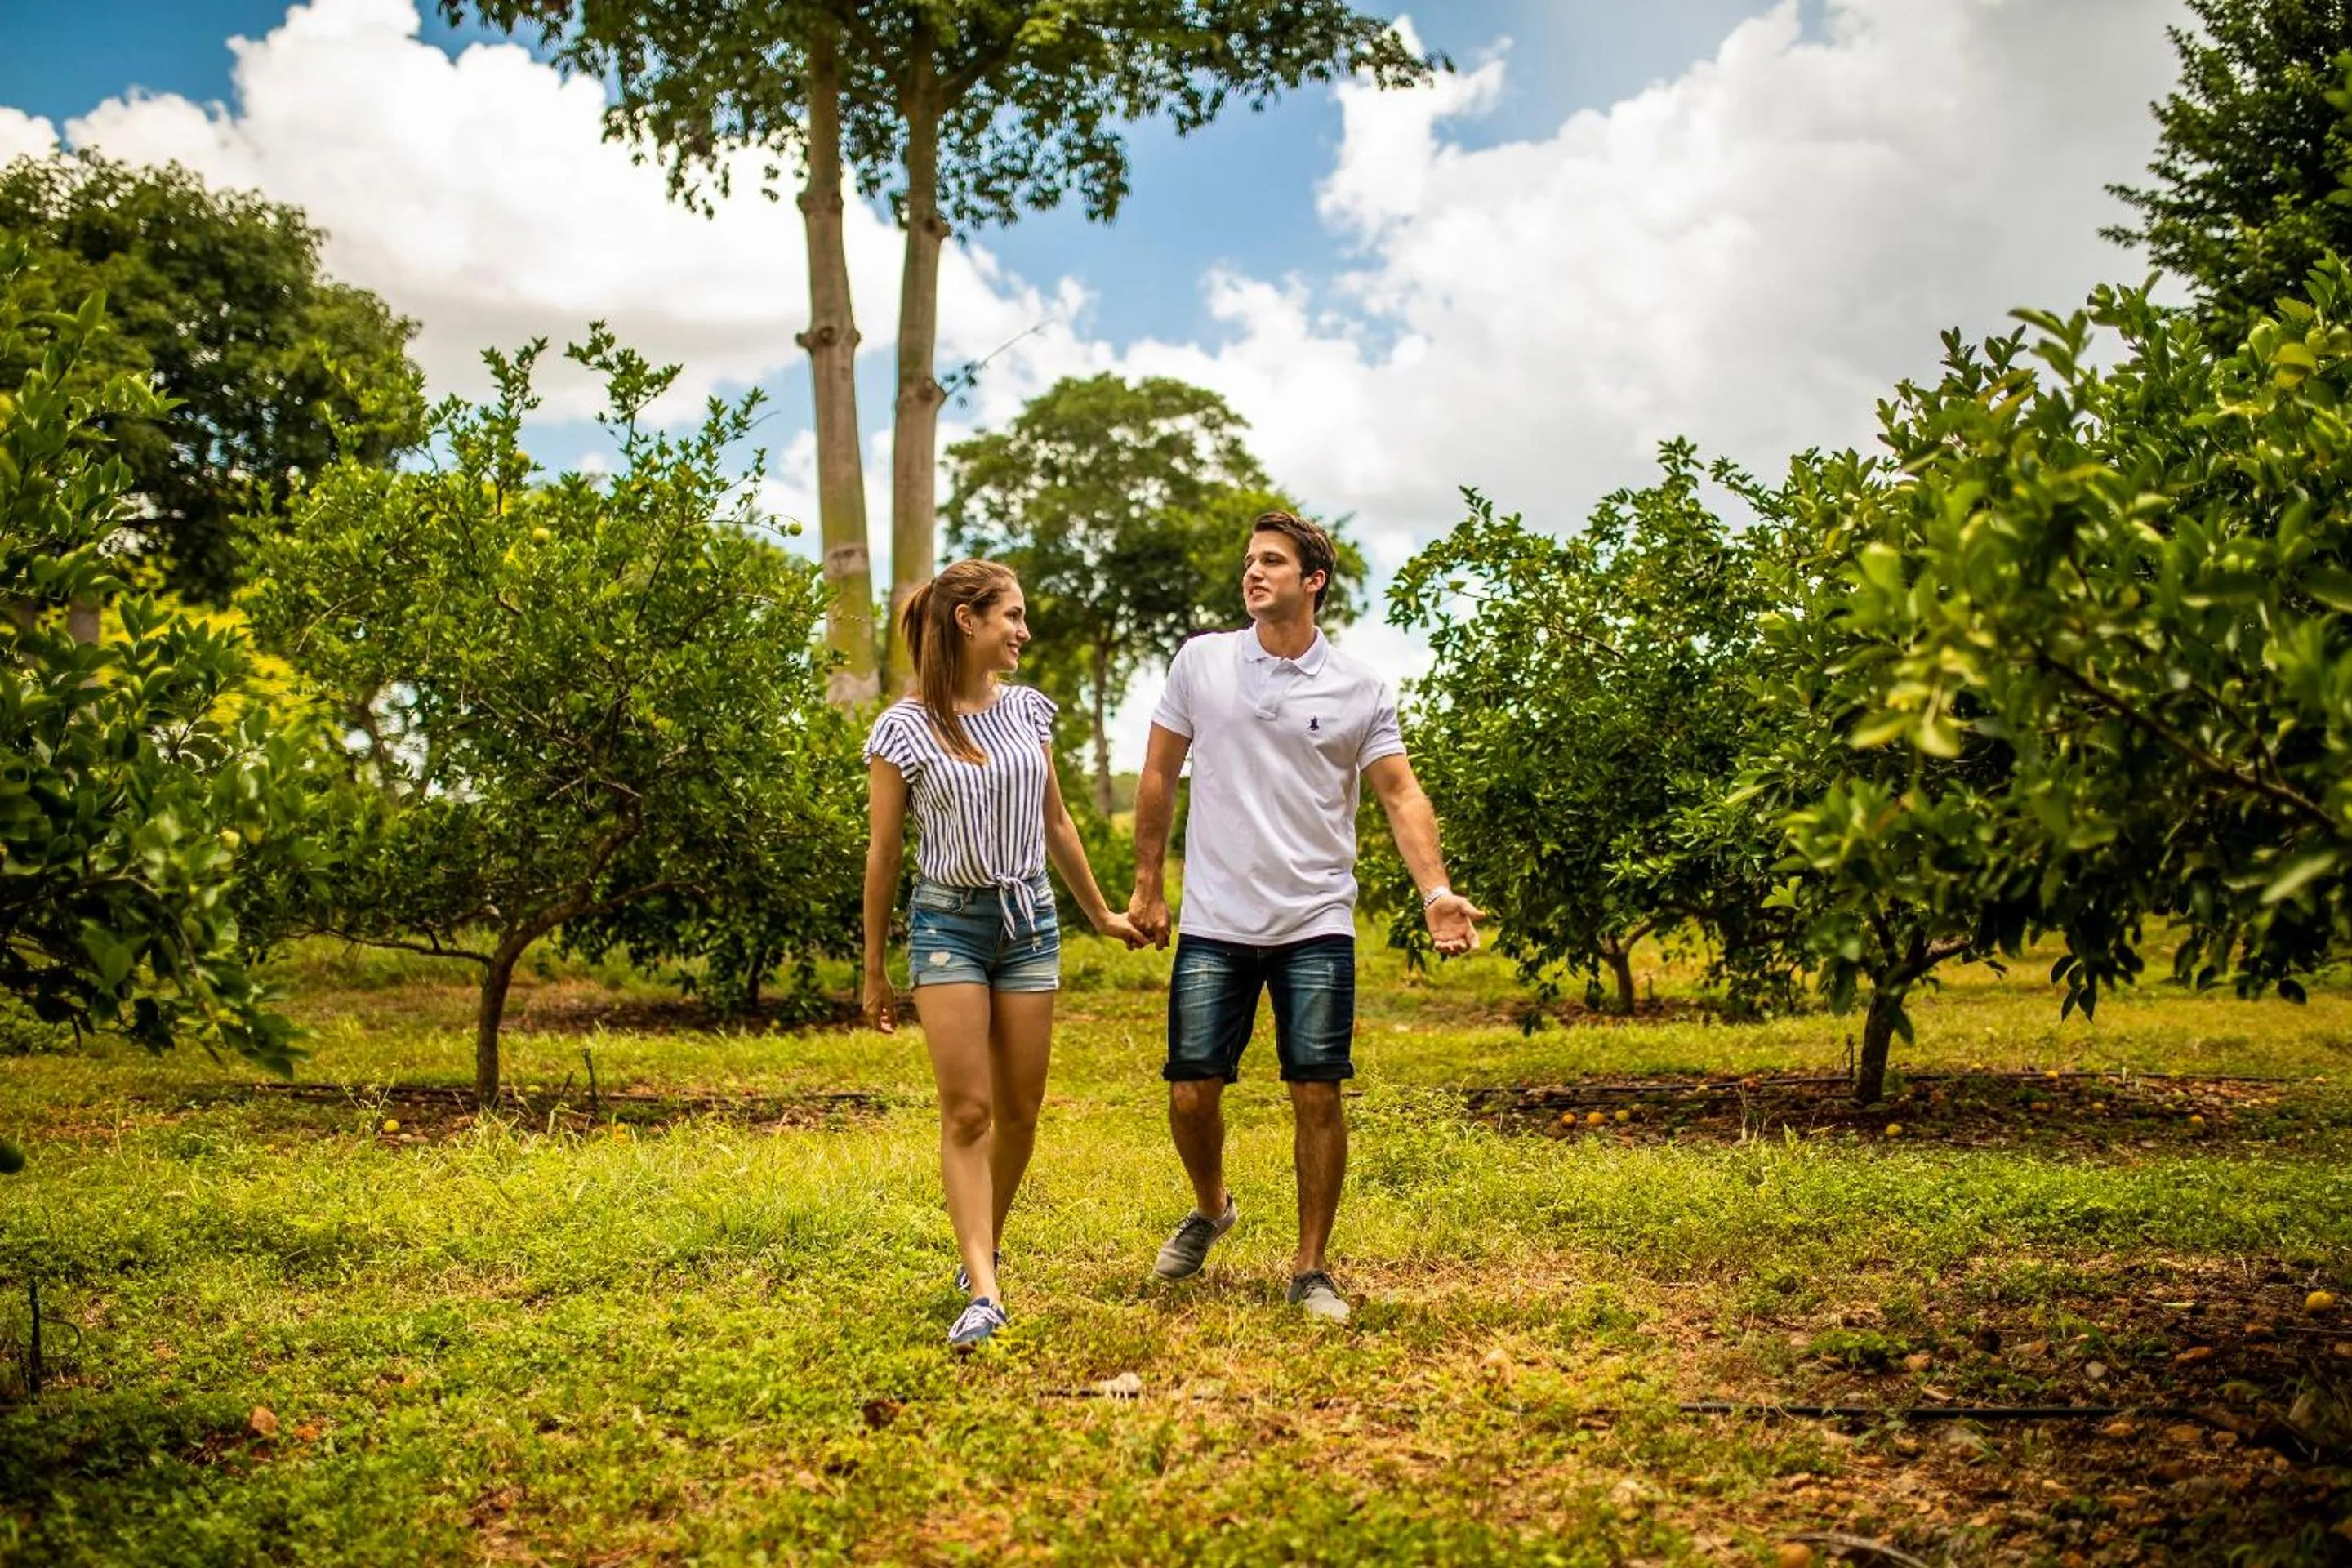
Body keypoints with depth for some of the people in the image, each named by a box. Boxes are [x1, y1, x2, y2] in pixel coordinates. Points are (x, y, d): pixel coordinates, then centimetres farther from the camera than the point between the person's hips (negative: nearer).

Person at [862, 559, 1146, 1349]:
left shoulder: (1029, 709, 6)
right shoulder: (905, 728, -7)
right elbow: (883, 851, -2)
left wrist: (1101, 912, 22)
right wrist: (874, 970, 1)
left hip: (1030, 919, 4)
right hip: (948, 923, -4)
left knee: (1019, 1111, 7)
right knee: (967, 1112, -9)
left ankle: (985, 1246, 28)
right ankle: (984, 1293, -10)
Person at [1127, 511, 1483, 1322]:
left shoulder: (1361, 690, 1)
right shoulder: (1201, 662, 4)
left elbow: (1401, 795, -1)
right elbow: (1159, 777, 11)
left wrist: (1437, 892, -15)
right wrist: (1147, 884, 11)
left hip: (1316, 926, -1)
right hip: (1213, 922, 1)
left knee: (1317, 1097, -2)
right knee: (1191, 1093, 2)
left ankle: (1311, 1270, 13)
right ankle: (1210, 1209, 33)